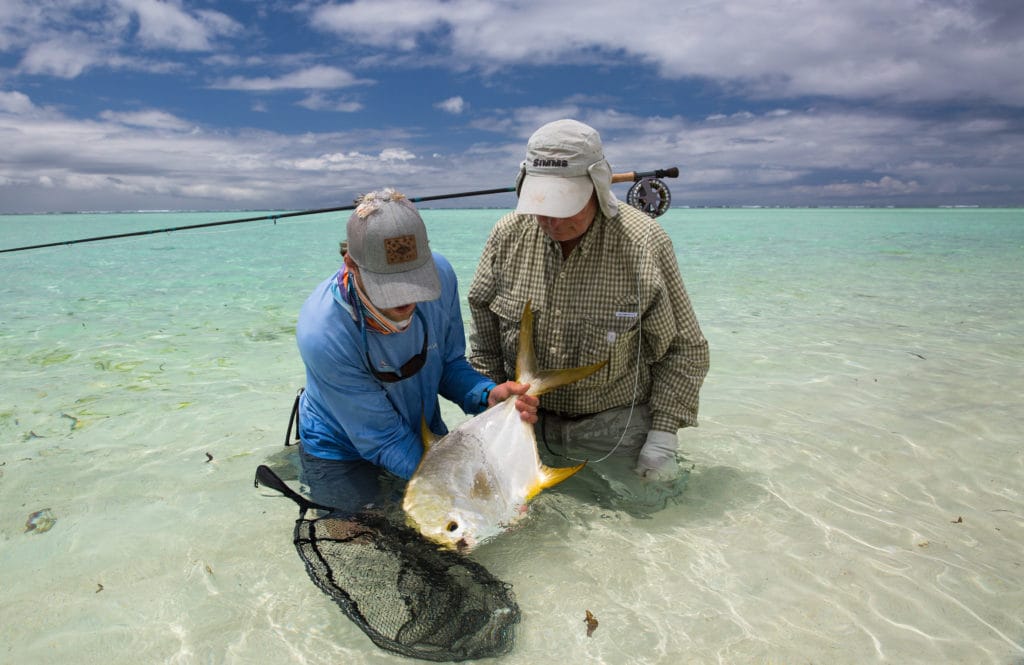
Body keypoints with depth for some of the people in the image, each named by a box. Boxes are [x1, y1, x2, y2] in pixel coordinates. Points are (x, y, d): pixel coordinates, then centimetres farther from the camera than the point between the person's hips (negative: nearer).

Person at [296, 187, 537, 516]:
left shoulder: (439, 273, -23)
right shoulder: (323, 336, -36)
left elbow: (450, 363, -8)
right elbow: (383, 440, -27)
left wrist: (489, 396, -29)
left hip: (425, 433, 5)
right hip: (344, 457, -4)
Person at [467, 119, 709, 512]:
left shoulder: (643, 244, -19)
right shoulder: (508, 235, -9)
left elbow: (684, 349, -9)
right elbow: (483, 335, 3)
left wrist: (663, 434, -11)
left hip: (615, 422, -2)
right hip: (527, 417, 3)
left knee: (651, 498, -2)